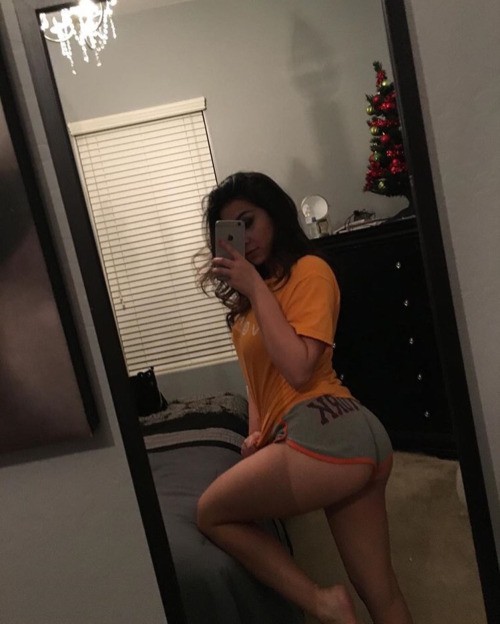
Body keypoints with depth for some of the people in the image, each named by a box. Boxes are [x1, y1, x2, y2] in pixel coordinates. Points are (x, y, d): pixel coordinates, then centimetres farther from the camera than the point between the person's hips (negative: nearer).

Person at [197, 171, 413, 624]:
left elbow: (298, 369, -14)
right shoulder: (249, 296, 22)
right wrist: (257, 432, 10)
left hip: (326, 431, -9)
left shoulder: (309, 270, -3)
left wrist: (255, 288, -10)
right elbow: (261, 376, 24)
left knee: (212, 515, 5)